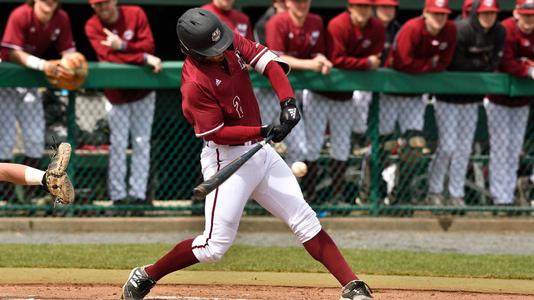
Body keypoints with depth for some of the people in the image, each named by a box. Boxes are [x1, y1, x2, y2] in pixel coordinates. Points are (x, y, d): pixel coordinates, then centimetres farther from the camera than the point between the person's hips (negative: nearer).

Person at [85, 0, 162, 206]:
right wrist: (145, 58, -27)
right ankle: (118, 195, 3)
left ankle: (138, 194, 8)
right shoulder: (92, 26, -11)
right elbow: (108, 56, -23)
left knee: (142, 143, 3)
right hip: (116, 94, -1)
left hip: (143, 90, 1)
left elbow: (148, 45, -14)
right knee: (118, 144, -2)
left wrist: (122, 45, -29)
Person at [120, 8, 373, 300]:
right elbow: (216, 133, -21)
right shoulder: (195, 83, -23)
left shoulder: (232, 43, -3)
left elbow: (268, 62, -3)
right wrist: (263, 132, -27)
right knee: (215, 246, -8)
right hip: (227, 158, -7)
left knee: (305, 220, 4)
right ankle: (146, 276, 8)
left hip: (259, 150, 7)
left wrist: (288, 101, -18)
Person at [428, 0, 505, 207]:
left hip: (472, 98, 6)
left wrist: (475, 65, -20)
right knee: (448, 146, -6)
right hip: (448, 97, -5)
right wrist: (483, 63, -14)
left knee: (465, 148, 8)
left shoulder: (499, 33, -3)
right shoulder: (461, 31, -21)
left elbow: (494, 63, -6)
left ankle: (456, 195, 17)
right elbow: (459, 65, -23)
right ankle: (434, 191, 11)